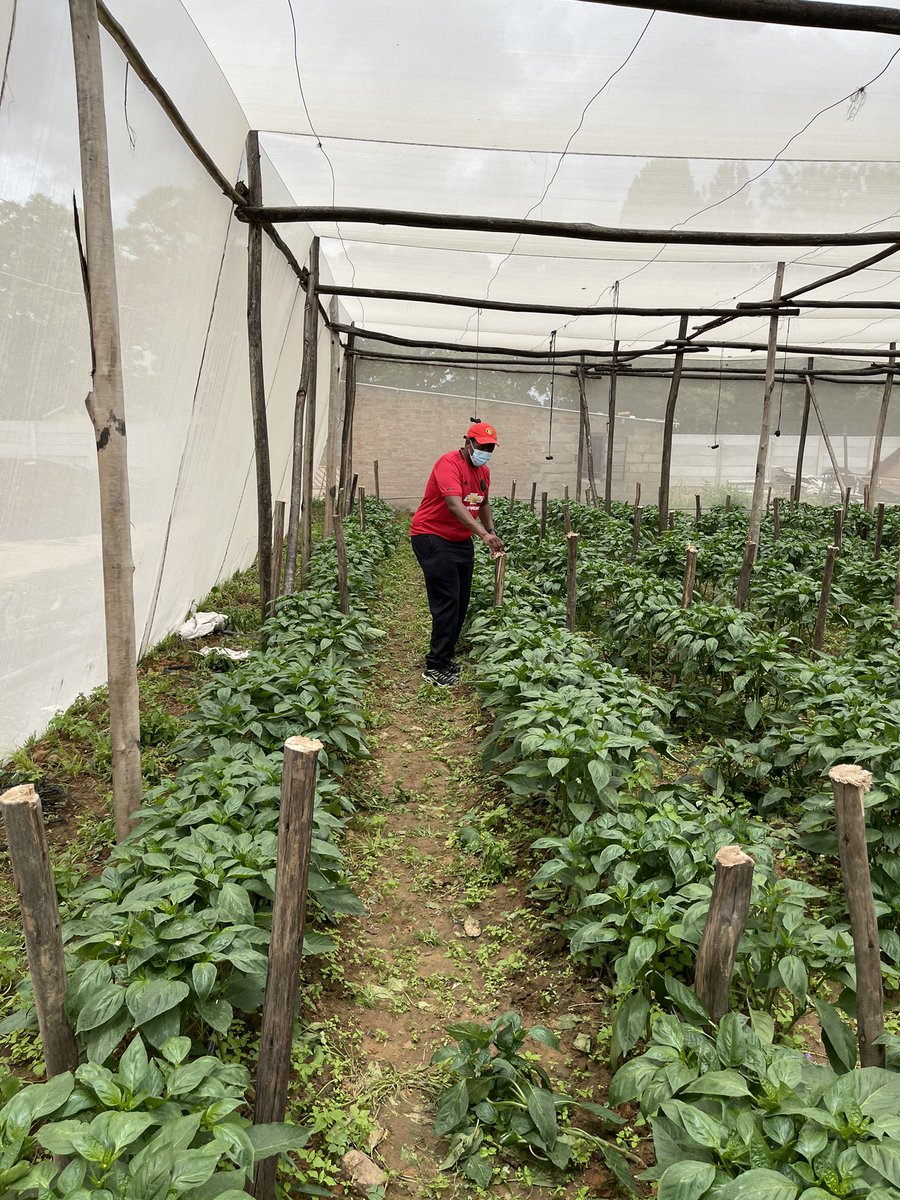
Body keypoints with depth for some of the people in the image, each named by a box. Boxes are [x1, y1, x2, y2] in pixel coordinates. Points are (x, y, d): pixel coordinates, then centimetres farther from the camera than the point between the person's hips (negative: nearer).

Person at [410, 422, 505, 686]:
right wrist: (483, 534, -43)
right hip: (432, 538, -9)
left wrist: (492, 532, 9)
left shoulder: (483, 470, 9)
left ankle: (444, 657, 23)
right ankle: (435, 667, -7)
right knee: (447, 601, -14)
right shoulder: (449, 463, -19)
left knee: (461, 602, 10)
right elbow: (454, 505, -33)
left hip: (462, 540, 9)